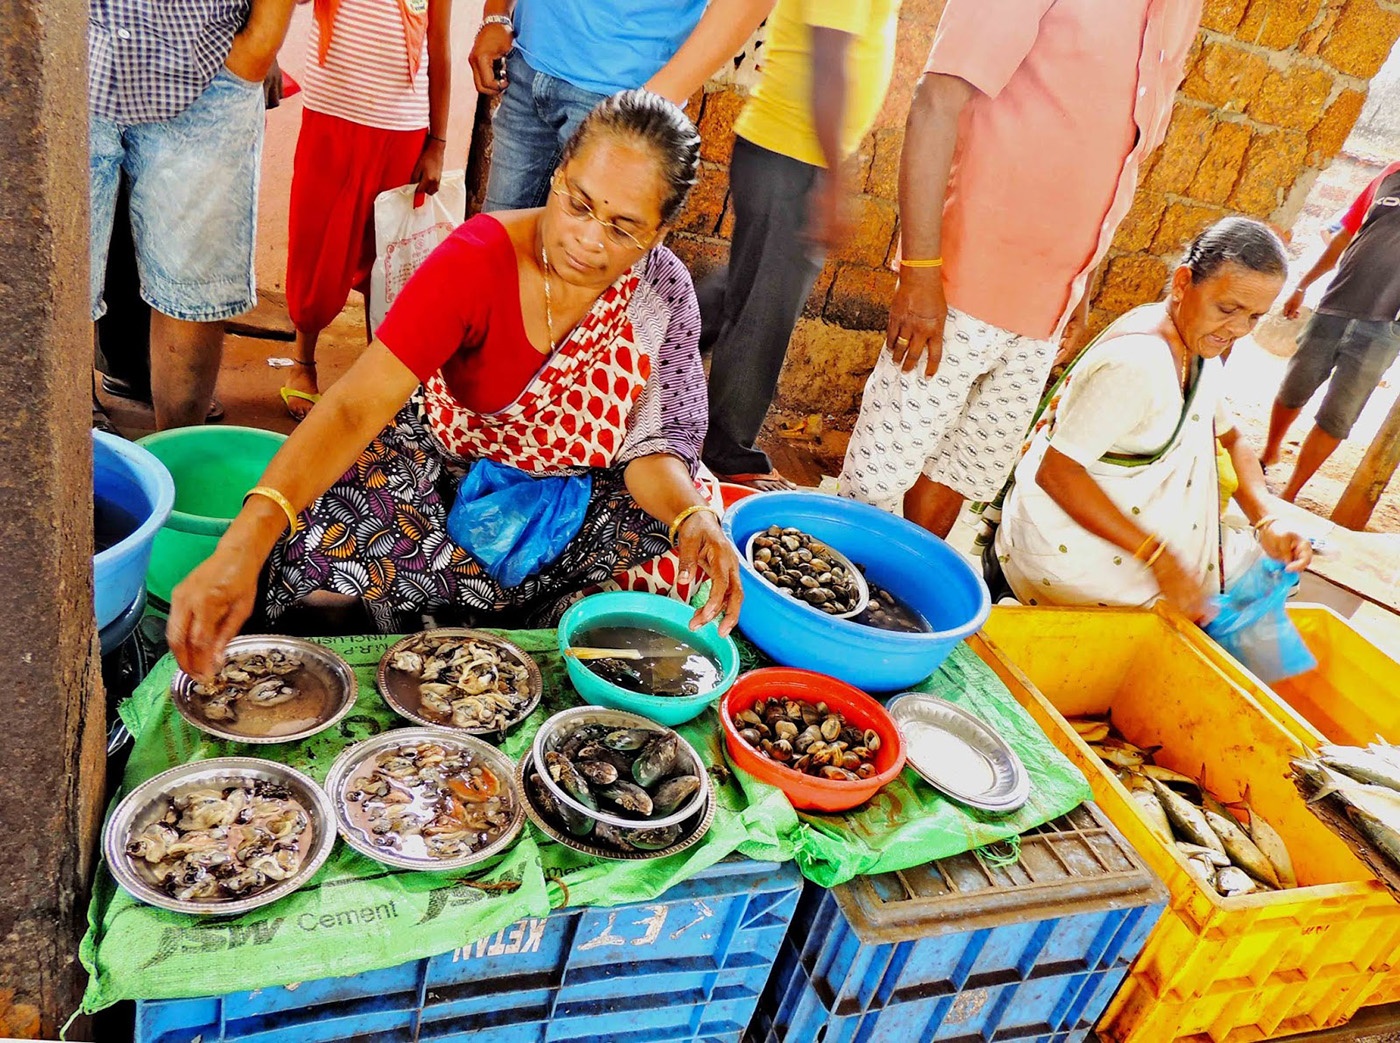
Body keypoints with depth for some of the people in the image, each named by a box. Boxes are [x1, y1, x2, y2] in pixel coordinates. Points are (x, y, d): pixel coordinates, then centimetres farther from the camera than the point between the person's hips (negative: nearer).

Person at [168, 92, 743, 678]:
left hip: (561, 492, 5)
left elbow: (651, 443, -12)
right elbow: (354, 407, -36)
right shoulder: (476, 261, -27)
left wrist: (691, 516, -36)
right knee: (320, 554, -33)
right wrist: (242, 545, -49)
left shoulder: (662, 293, -16)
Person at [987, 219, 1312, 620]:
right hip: (1068, 542, -9)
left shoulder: (1201, 351, 3)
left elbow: (1232, 441, 16)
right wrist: (1158, 556, -30)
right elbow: (1056, 472, -30)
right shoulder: (1135, 360, -28)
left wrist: (1268, 523, -3)